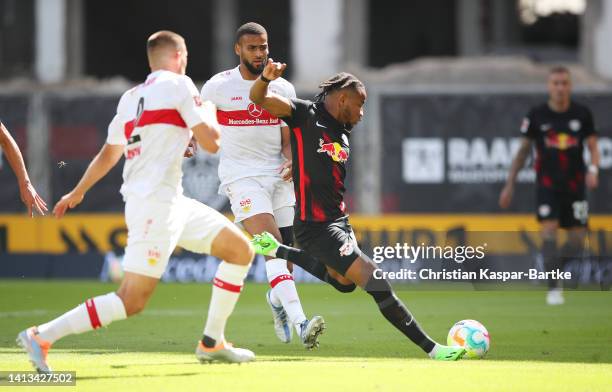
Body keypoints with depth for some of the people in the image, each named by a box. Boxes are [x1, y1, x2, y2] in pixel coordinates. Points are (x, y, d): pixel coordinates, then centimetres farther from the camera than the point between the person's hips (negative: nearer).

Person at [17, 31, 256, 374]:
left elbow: (109, 154, 27)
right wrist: (208, 112, 16)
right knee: (132, 301, -13)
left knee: (241, 250, 13)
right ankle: (42, 336, -13)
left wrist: (78, 192, 42)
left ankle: (212, 342, 17)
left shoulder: (131, 98, 17)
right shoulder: (179, 85, -5)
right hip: (157, 203, -9)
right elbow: (211, 142, -6)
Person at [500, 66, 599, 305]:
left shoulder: (582, 114, 1)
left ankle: (555, 273, 25)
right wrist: (510, 185, 6)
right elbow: (523, 150, 7)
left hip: (575, 185, 2)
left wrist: (593, 169, -17)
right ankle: (553, 288, -14)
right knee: (549, 230, -18)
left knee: (577, 240, 0)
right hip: (547, 184, -2)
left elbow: (593, 147, 5)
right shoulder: (537, 115, -1)